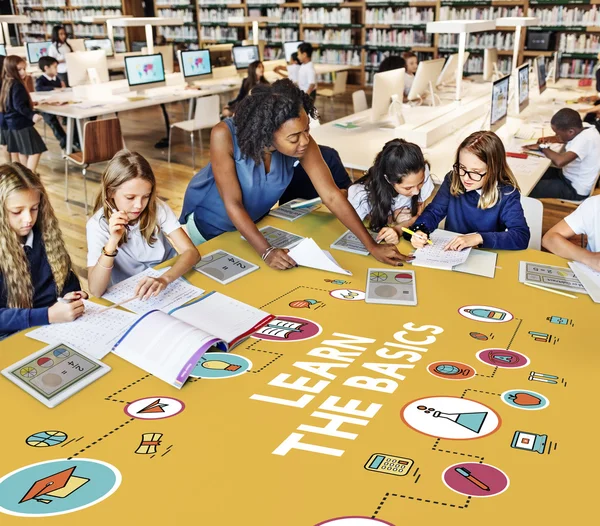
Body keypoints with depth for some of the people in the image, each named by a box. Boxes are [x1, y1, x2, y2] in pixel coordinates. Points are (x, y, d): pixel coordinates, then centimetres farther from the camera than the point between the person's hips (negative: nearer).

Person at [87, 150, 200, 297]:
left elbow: (191, 252, -17)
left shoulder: (158, 209, -9)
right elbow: (96, 291, -20)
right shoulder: (98, 224, -13)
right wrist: (112, 243, -30)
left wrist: (165, 279, -34)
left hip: (167, 289, 1)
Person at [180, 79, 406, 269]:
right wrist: (266, 251, -43)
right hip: (208, 218, -3)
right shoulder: (224, 135, -39)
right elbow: (233, 203, -34)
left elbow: (332, 196, -27)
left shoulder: (301, 142, -29)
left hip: (253, 219, 3)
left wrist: (372, 246, -31)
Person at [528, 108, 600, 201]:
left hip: (575, 190, -9)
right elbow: (565, 138, 19)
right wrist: (550, 139, -1)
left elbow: (559, 161, -43)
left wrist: (543, 147, -26)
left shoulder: (585, 139, -31)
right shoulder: (584, 130, -4)